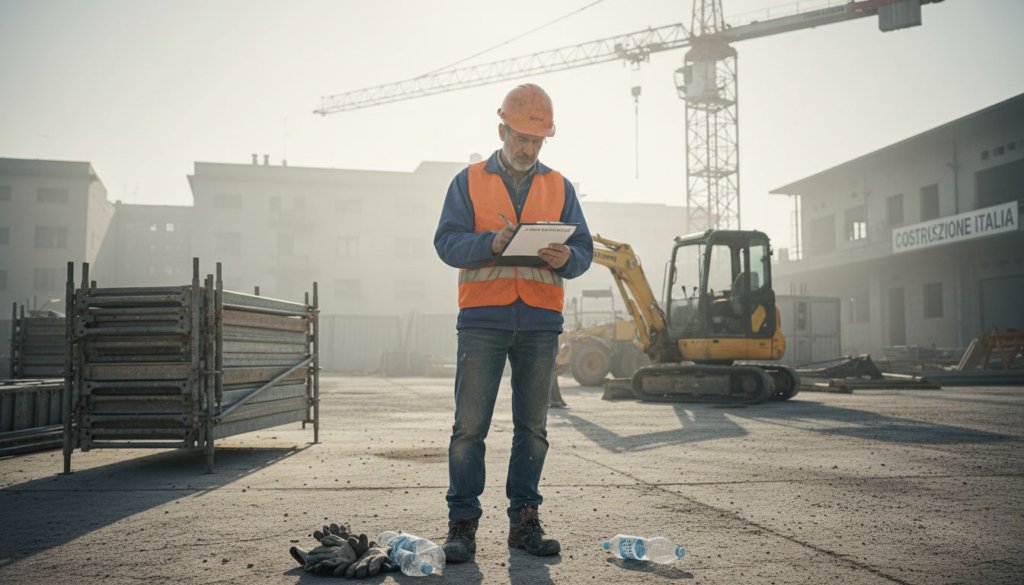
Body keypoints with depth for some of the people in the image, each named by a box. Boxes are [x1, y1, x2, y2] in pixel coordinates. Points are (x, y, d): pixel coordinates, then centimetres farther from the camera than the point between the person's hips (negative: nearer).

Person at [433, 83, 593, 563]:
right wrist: (492, 242, -19)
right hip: (483, 319, -2)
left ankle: (524, 520, 14)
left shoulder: (560, 187, 16)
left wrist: (566, 258, -13)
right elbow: (447, 242, -1)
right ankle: (462, 523, 3)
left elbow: (584, 249, 11)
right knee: (469, 425, -4)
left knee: (533, 427, 5)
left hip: (541, 322, 3)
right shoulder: (469, 182, 10)